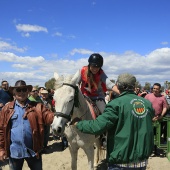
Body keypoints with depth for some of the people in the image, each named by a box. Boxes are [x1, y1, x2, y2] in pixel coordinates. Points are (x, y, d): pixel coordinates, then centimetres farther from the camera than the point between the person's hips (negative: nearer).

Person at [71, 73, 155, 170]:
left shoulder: (116, 104, -18)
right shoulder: (148, 104, 1)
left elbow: (98, 126, -23)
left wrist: (78, 123, -8)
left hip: (121, 161, -6)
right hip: (143, 160, 6)